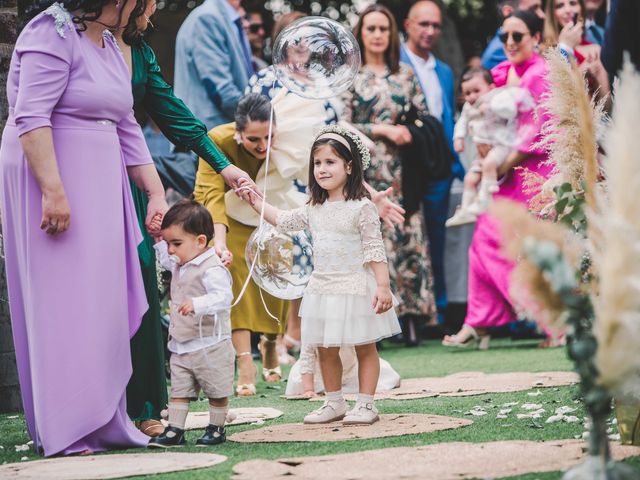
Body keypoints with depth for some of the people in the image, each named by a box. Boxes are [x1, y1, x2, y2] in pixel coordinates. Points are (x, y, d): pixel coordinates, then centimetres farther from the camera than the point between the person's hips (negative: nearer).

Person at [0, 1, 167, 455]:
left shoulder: (110, 46, 15)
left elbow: (126, 129, 17)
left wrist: (156, 193, 12)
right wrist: (53, 191, -25)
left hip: (98, 181, 9)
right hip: (49, 173, -9)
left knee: (103, 299, 9)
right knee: (63, 298, -7)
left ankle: (103, 420, 15)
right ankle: (65, 432, -2)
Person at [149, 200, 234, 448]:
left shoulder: (212, 269, -21)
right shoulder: (179, 265, 9)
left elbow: (223, 296, -32)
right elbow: (165, 258, 32)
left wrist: (197, 304, -45)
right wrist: (159, 240, 16)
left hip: (210, 346, -8)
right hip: (181, 346, 8)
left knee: (217, 391, 7)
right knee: (178, 390, 6)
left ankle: (216, 428, 19)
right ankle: (174, 431, 7)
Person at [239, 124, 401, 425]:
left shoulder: (361, 208, -11)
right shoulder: (314, 209, 8)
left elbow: (374, 250, -12)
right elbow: (283, 221, 21)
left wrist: (383, 287, -18)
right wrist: (257, 202, 14)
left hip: (356, 287, -7)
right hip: (322, 287, 7)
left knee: (365, 348, 4)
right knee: (325, 350, 12)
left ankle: (366, 404, 9)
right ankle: (334, 403, 23)